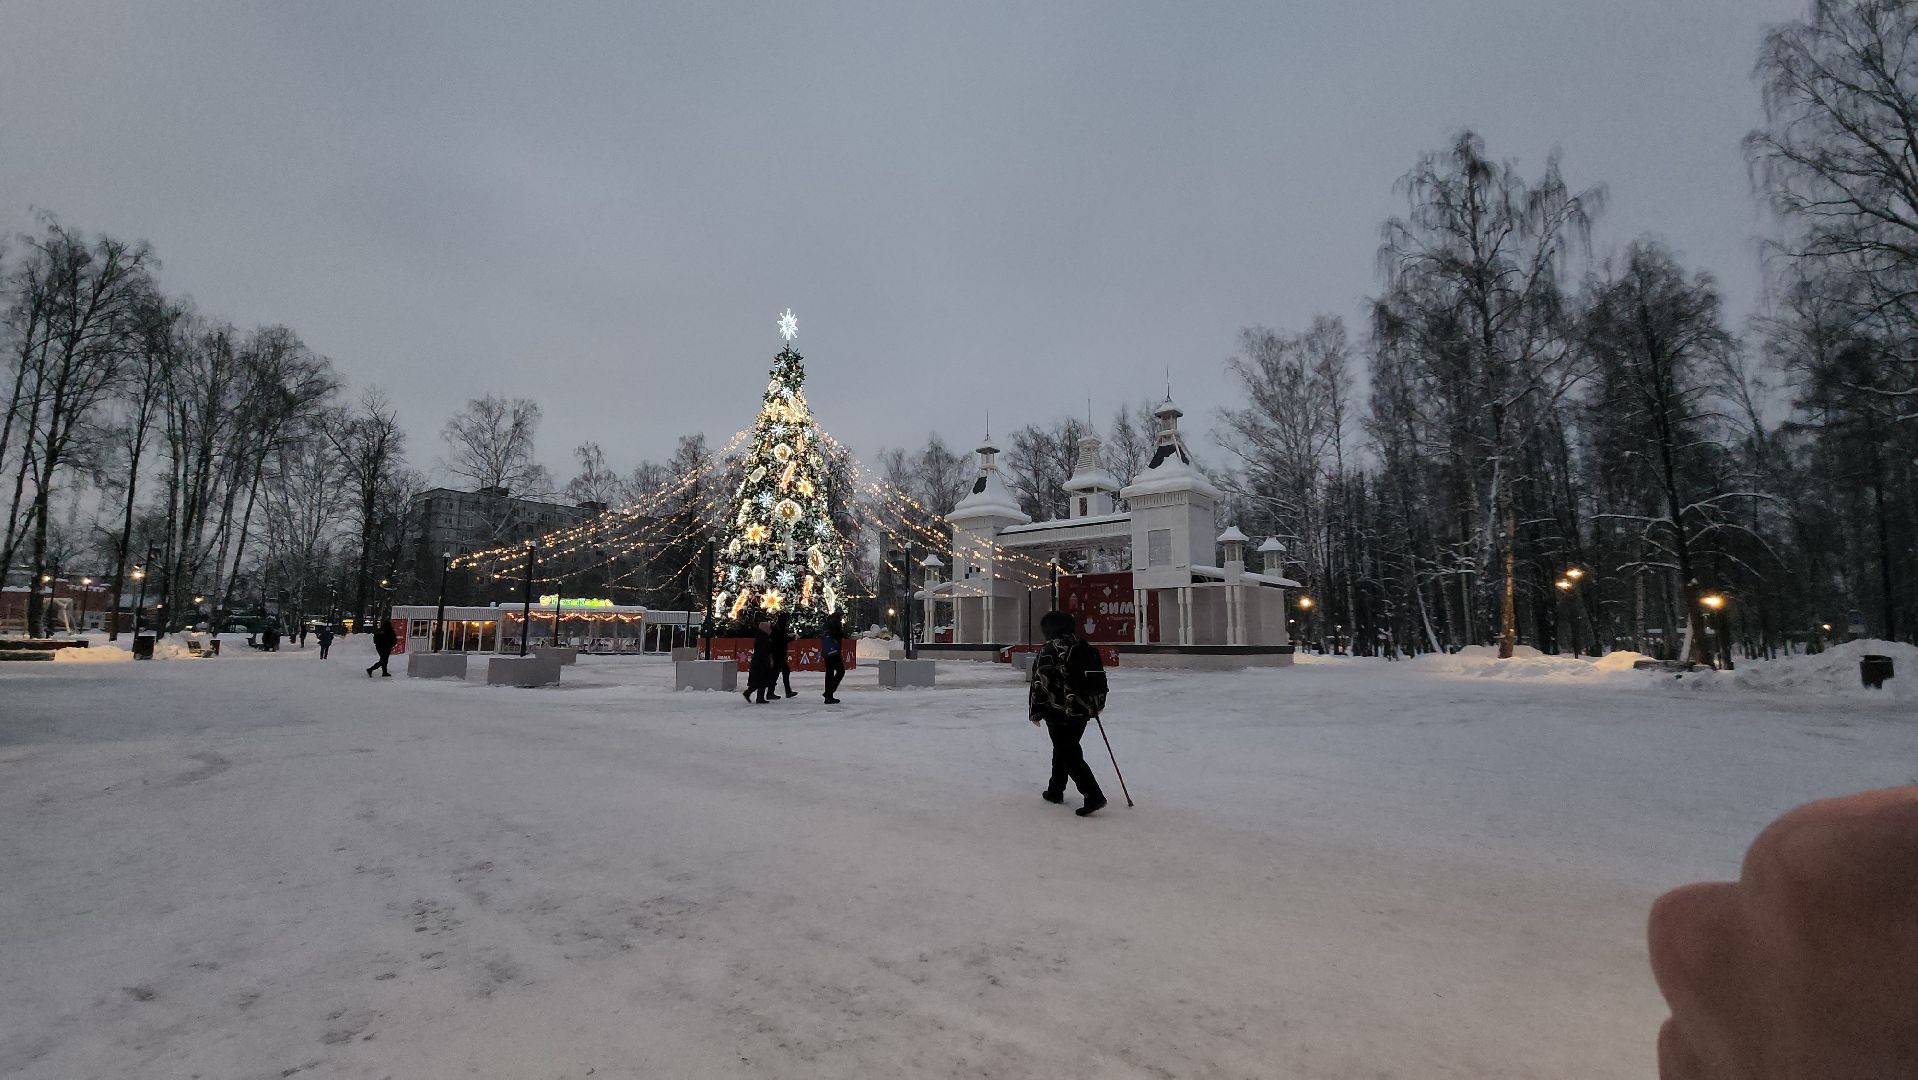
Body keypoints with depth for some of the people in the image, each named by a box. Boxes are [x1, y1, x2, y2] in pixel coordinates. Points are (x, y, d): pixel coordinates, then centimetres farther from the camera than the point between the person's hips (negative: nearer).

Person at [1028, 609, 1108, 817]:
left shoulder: (1050, 649, -12)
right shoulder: (1086, 649, 10)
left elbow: (1040, 682, -14)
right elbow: (1099, 679, 15)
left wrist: (1035, 711, -6)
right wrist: (1093, 707, 27)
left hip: (1060, 712, -8)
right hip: (1083, 712, 8)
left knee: (1069, 754, -2)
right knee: (1063, 749, 21)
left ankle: (1093, 796, -10)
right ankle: (1055, 790, 31)